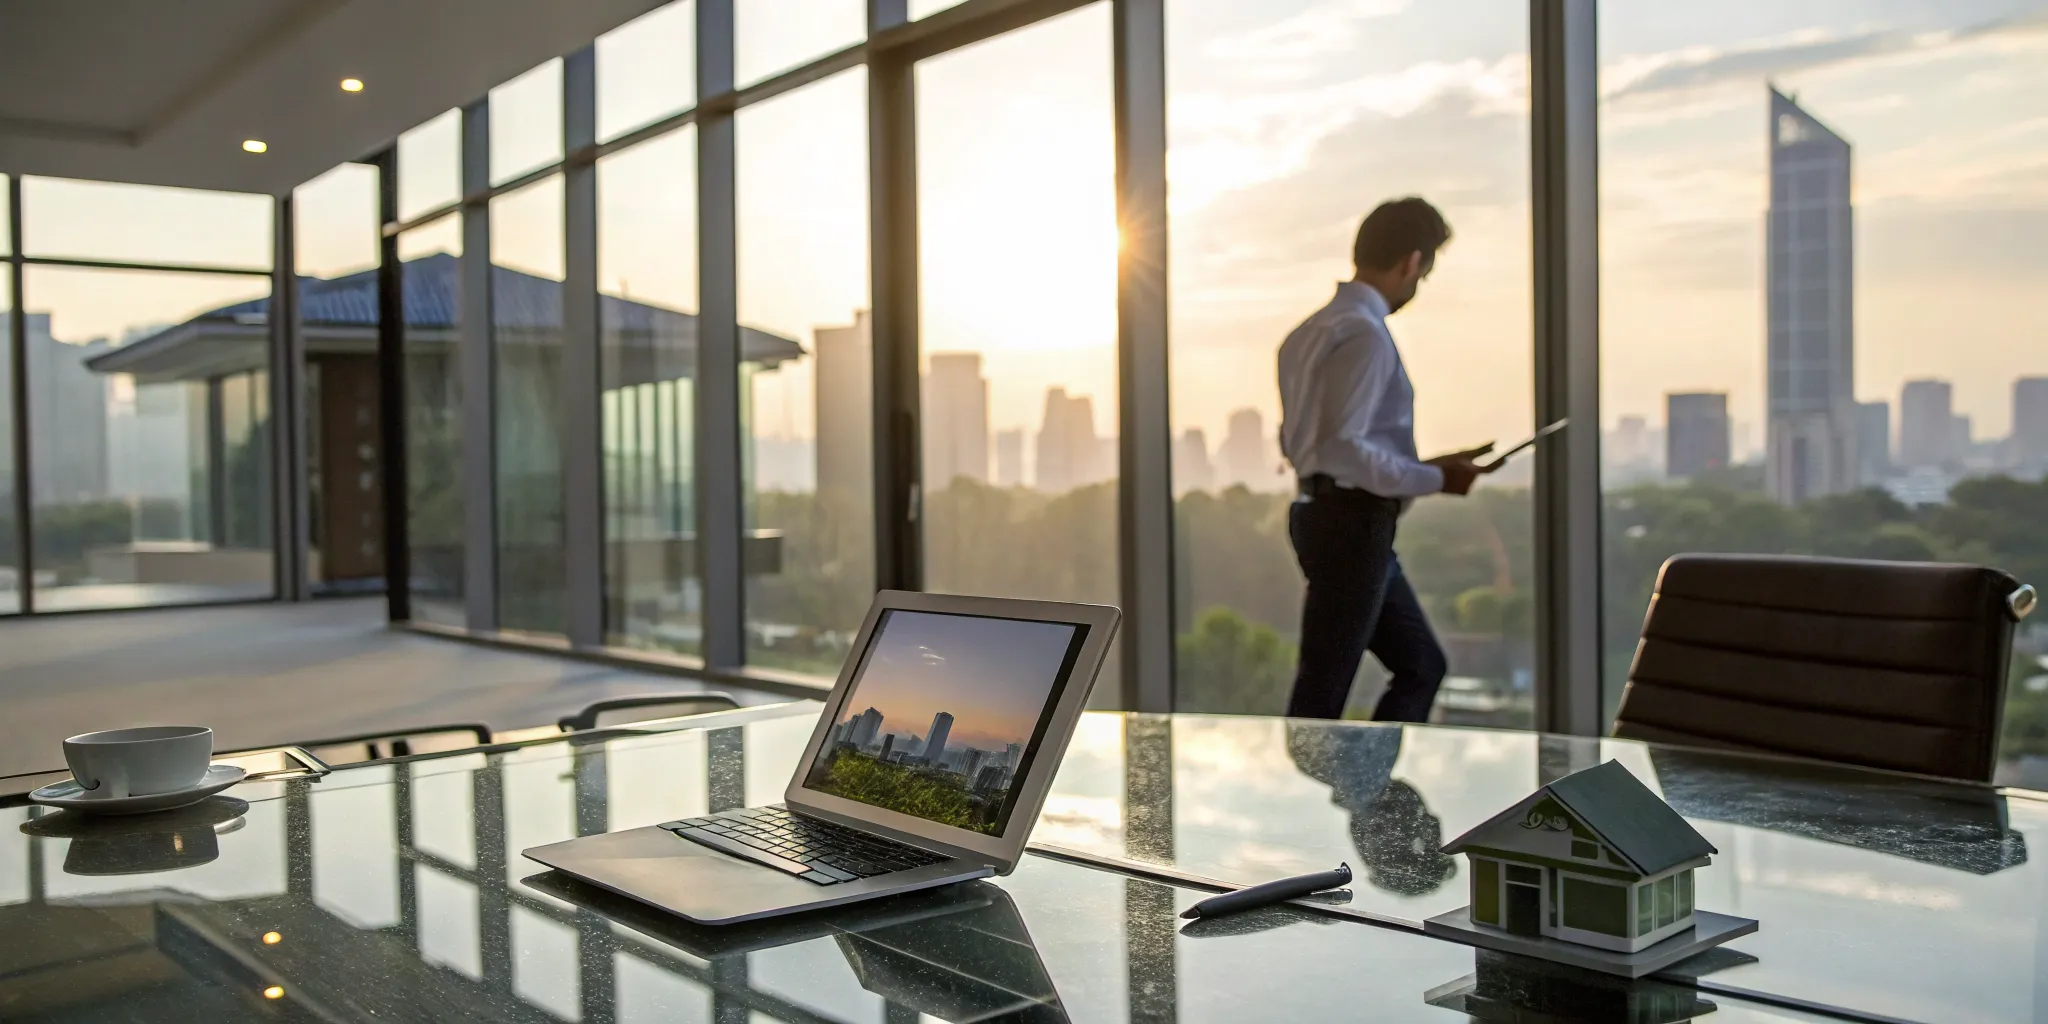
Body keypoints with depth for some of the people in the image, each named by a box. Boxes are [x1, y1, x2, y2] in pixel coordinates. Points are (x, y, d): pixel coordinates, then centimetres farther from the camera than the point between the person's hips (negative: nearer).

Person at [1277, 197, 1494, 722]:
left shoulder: (1317, 328, 14)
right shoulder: (1364, 333, -16)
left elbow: (1297, 439, 18)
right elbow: (1341, 448, -24)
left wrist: (1420, 470, 19)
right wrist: (1434, 478, -14)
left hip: (1328, 515, 10)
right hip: (1352, 524, -10)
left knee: (1422, 665, 17)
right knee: (1324, 686, -2)